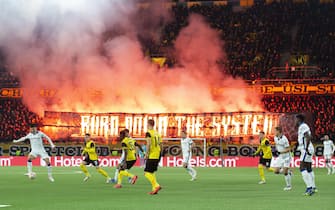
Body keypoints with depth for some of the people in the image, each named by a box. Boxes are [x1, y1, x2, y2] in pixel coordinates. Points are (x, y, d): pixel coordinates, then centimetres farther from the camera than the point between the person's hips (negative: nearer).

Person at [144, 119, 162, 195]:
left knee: (147, 173, -6)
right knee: (152, 172, 16)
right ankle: (154, 189, 11)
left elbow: (148, 144, -19)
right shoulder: (157, 133, 14)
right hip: (157, 156, 8)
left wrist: (146, 154, -15)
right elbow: (160, 145, 16)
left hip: (151, 156, -8)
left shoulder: (148, 133, -8)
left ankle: (156, 186, -20)